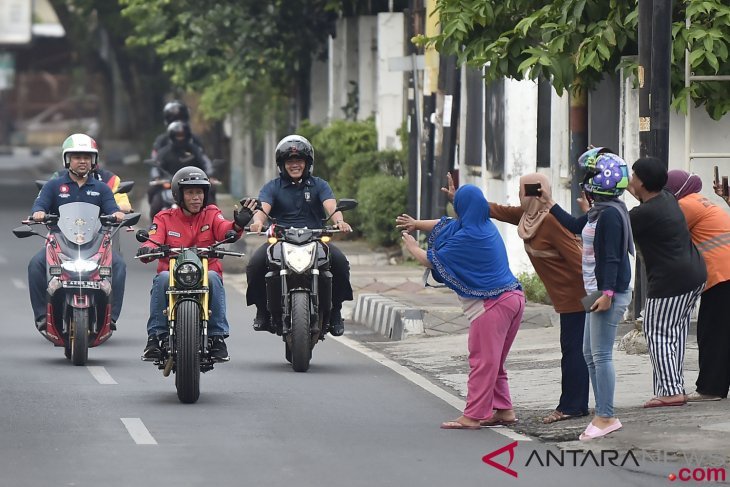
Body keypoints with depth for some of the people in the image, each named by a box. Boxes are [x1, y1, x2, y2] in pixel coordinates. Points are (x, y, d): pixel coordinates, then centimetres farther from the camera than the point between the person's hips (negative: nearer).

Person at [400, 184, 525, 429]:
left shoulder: (467, 237, -17)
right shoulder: (486, 226, 11)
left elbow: (432, 261, -8)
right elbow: (446, 225, 27)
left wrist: (412, 247, 10)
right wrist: (416, 224, 30)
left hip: (492, 305, -9)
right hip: (513, 297, 9)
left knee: (482, 361, -5)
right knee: (494, 362, 16)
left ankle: (473, 415, -2)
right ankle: (504, 410, 17)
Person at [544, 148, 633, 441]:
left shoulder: (610, 214, -17)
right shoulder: (598, 213, 14)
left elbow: (612, 257, -22)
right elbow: (575, 226, 34)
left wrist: (607, 293, -25)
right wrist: (549, 205, 40)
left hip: (611, 293, -11)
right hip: (598, 291, 11)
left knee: (601, 355, -9)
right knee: (590, 354, 13)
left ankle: (606, 417, -8)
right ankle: (602, 414, 16)